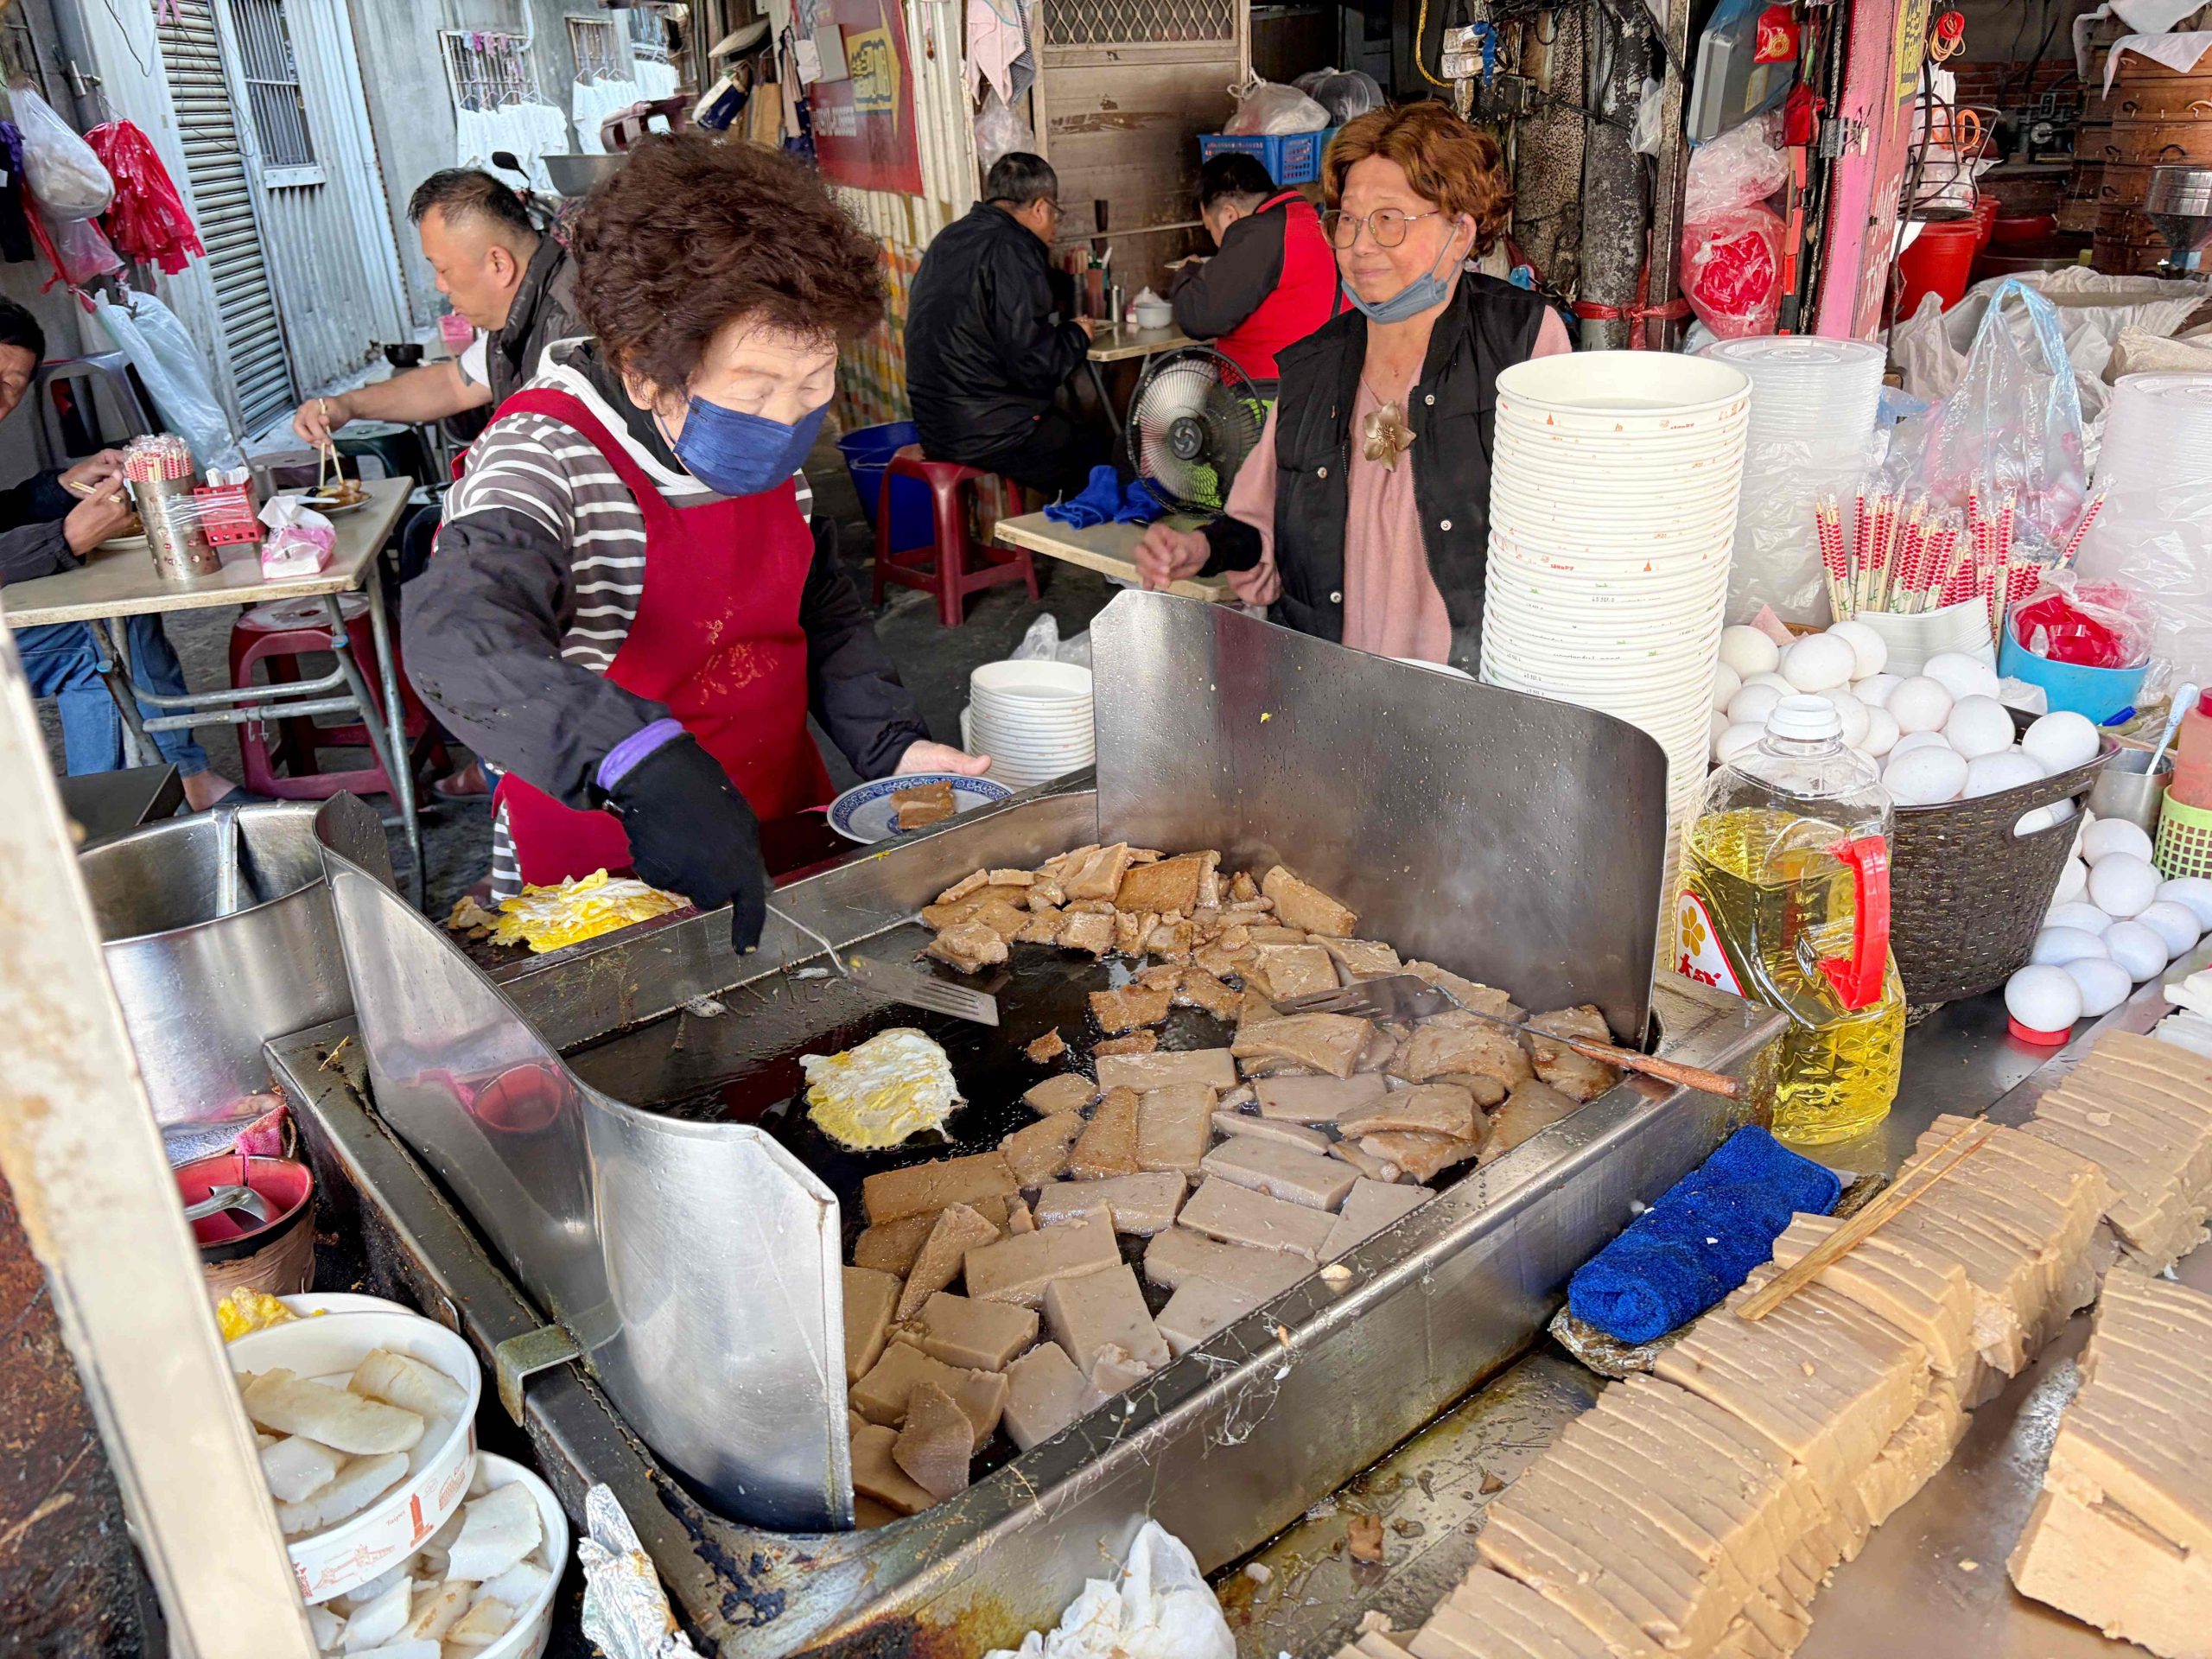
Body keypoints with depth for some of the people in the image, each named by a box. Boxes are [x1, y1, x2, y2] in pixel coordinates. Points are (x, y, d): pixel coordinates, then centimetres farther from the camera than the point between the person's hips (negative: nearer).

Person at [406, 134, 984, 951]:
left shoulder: (760, 450, 2)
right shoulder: (545, 462, -19)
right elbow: (459, 640, -37)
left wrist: (890, 741, -1)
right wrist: (645, 767, -52)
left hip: (782, 839, 5)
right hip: (602, 878, -4)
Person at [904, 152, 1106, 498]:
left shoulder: (951, 238, 15)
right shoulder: (1012, 250, -14)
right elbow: (1036, 367, -18)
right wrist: (1076, 335, 1)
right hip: (988, 434, -9)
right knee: (1106, 449, -2)